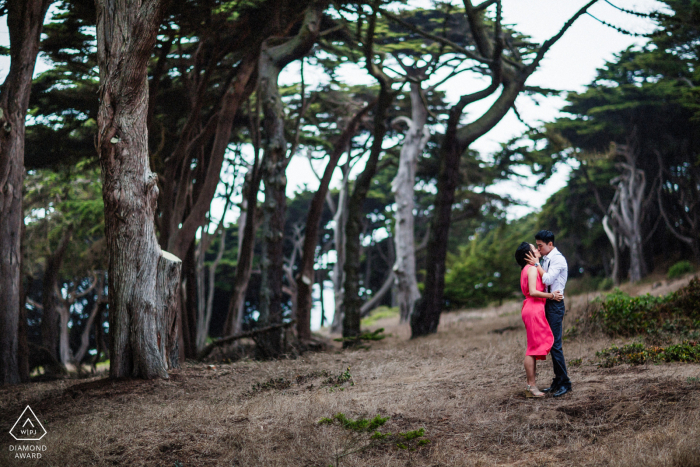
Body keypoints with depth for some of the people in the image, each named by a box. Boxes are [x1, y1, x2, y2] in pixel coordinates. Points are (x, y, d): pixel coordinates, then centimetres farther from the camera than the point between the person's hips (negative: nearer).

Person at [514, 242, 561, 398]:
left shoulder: (528, 269, 18)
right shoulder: (532, 269, -12)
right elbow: (533, 292, -20)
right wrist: (551, 295, -13)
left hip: (531, 309, 10)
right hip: (534, 309, -10)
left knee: (534, 347, 12)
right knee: (534, 348, -8)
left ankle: (531, 385, 15)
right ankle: (531, 387, -5)